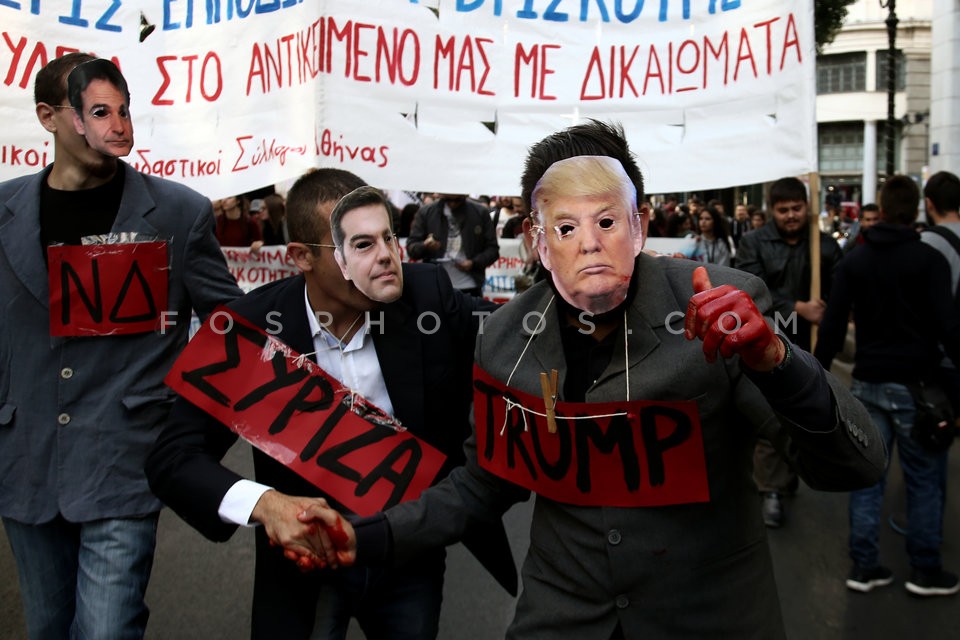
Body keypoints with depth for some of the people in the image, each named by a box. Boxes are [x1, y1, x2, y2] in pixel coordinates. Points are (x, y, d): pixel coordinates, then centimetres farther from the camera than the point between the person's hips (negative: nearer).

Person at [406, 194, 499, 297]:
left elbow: (492, 249, 6)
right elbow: (411, 247, 3)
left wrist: (474, 263, -12)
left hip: (469, 289, 0)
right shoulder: (426, 212, 4)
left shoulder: (480, 214, 4)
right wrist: (425, 246, -20)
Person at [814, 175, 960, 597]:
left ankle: (863, 567, 15)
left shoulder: (854, 261, 5)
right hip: (914, 383, -4)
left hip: (867, 382, 4)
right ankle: (925, 571, 16)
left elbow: (832, 326, 1)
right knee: (924, 480, 8)